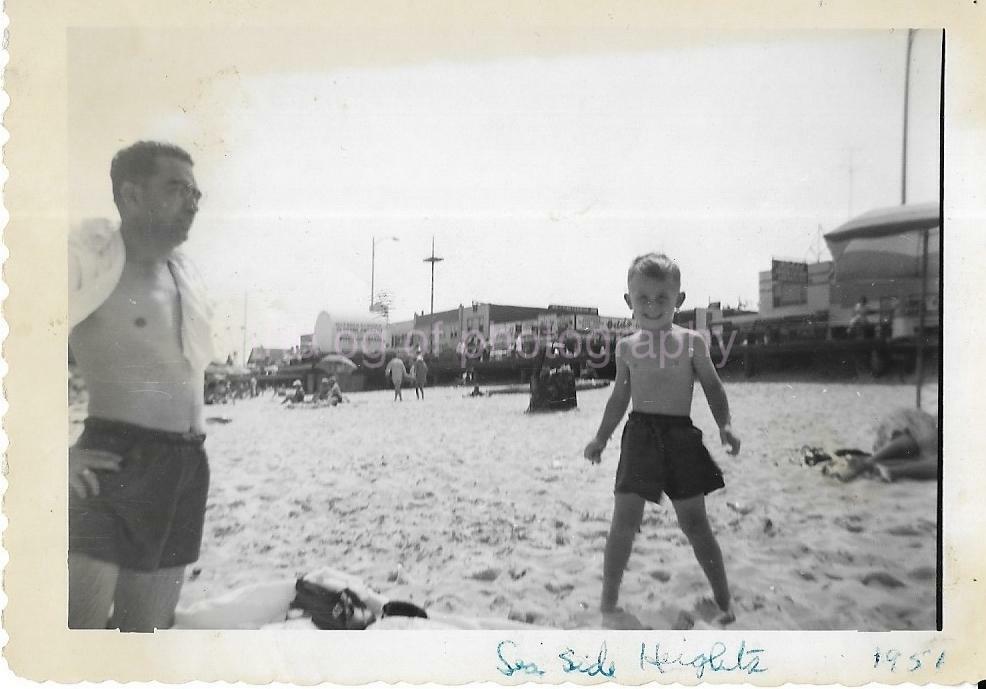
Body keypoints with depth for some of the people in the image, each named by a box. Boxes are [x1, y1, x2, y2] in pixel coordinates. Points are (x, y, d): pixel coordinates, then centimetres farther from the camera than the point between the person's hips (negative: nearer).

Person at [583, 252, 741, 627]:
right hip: (640, 431, 1)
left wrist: (724, 425, -6)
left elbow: (712, 386, 8)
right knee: (624, 518, -5)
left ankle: (724, 601, 20)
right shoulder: (627, 346, 8)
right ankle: (608, 601, 9)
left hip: (681, 433, -1)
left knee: (694, 520, 4)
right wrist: (601, 437, 13)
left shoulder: (691, 341, 4)